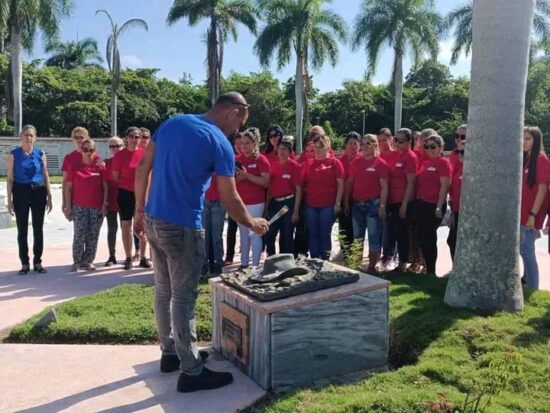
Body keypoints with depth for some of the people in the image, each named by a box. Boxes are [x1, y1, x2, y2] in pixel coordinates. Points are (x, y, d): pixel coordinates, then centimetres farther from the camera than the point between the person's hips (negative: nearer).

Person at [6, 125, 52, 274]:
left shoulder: (40, 154, 3)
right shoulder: (13, 154, -1)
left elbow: (45, 176, 7)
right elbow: (10, 178, -1)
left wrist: (49, 197, 3)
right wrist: (9, 200, -6)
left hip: (38, 192, 1)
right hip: (20, 192, -1)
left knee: (38, 228, 6)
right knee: (22, 230, 3)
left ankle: (37, 262, 15)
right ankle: (25, 263, 12)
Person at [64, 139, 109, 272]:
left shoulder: (100, 167, 4)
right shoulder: (74, 167, 3)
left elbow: (105, 187, 5)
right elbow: (69, 188, 5)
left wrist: (105, 204, -2)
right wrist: (68, 206, -1)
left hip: (97, 207, 1)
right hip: (79, 207, -1)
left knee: (93, 236, 4)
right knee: (79, 235, -4)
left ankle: (88, 261, 14)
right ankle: (77, 262, 4)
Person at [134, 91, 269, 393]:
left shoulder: (171, 123, 9)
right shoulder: (220, 144, -11)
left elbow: (142, 169, 10)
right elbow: (230, 201, -8)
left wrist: (139, 211, 16)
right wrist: (253, 224, 8)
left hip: (152, 220, 7)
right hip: (182, 227, -7)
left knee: (163, 291, 17)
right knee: (184, 298, 0)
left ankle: (169, 353, 31)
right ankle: (191, 372, 9)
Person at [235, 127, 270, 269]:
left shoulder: (261, 160, -7)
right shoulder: (238, 159, 8)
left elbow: (266, 182, -14)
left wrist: (247, 175, -20)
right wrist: (237, 178, -9)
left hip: (255, 203, -5)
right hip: (240, 202, 5)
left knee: (254, 234, -3)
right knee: (243, 234, 11)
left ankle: (255, 266, 4)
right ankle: (244, 263, 20)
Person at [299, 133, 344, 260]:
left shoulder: (334, 162, 0)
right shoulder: (308, 164, 8)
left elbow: (340, 183, -3)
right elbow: (302, 183, 12)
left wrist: (338, 203, -8)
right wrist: (302, 200, 3)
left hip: (328, 205, -3)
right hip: (310, 205, 3)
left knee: (325, 234, 4)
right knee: (313, 234, 8)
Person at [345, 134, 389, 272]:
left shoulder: (381, 164, -4)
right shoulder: (356, 162, 9)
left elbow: (384, 187, -8)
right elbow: (349, 183, 12)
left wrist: (382, 206, -14)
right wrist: (346, 201, 7)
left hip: (373, 204, -5)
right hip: (356, 204, 5)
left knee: (374, 237, 0)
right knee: (357, 236, 13)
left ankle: (372, 267, 9)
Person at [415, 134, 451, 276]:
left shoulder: (444, 163, -7)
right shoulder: (425, 163, 15)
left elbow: (444, 186, -13)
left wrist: (439, 207, -17)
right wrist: (417, 200, 12)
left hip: (434, 205, -7)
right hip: (421, 204, 7)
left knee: (429, 237, -2)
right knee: (422, 237, 10)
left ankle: (431, 271, 10)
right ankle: (428, 267, 22)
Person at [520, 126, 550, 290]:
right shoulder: (523, 159, 13)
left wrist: (533, 214, -19)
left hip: (530, 215, -8)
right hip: (520, 213, 8)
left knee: (526, 252, -6)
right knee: (524, 251, 14)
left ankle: (532, 290, 3)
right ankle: (526, 284, 25)